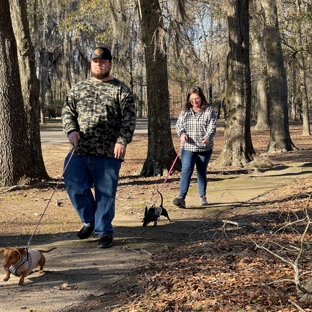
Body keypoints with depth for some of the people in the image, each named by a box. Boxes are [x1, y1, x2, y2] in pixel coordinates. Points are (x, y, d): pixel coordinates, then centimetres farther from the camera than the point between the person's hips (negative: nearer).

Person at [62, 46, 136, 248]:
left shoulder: (121, 90, 3)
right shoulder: (79, 88, 14)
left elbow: (129, 119, -3)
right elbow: (67, 111, 14)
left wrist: (122, 140, -16)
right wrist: (71, 130, -5)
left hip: (108, 153, -3)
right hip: (79, 151, 4)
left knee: (105, 193, 1)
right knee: (75, 186, 1)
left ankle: (104, 231, 15)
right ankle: (89, 220, 25)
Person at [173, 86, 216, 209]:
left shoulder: (209, 110, 0)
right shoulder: (185, 111, 8)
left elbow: (212, 126, -9)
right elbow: (178, 124, 8)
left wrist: (208, 136, -29)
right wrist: (182, 134, -14)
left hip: (204, 148, 0)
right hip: (188, 147, 0)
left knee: (202, 172, 12)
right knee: (186, 170, -13)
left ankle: (202, 196, 29)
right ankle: (181, 198, -21)